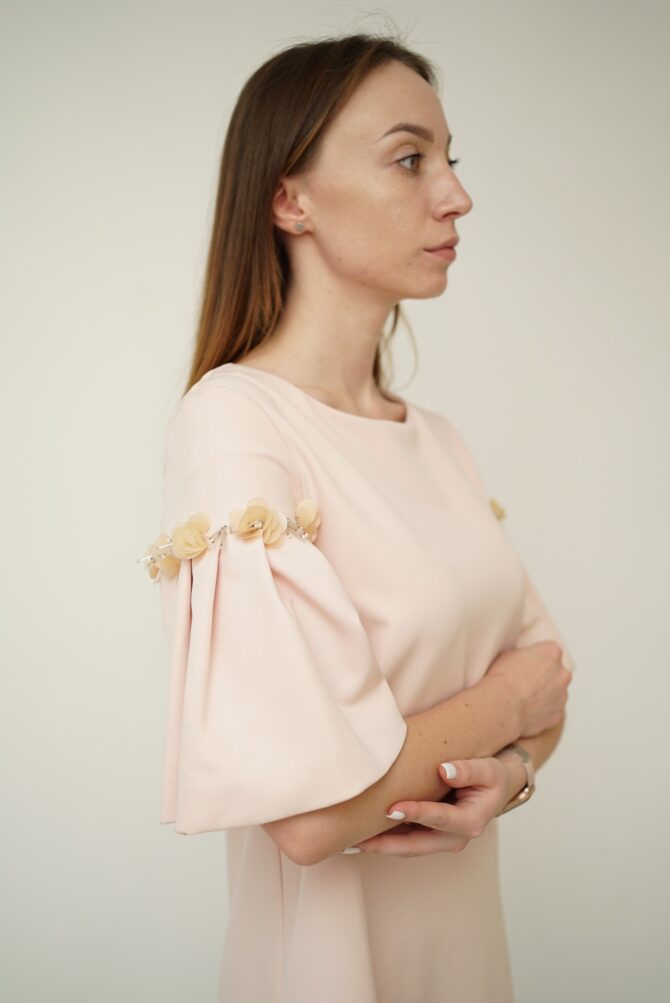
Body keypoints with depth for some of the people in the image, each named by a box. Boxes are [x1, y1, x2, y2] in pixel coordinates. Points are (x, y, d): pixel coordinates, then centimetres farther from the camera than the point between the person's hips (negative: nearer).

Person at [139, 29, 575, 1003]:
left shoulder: (438, 440, 1)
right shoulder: (232, 422, -21)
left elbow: (543, 681, 7)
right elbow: (315, 812, -27)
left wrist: (512, 768, -14)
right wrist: (508, 699, -12)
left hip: (468, 912, 7)